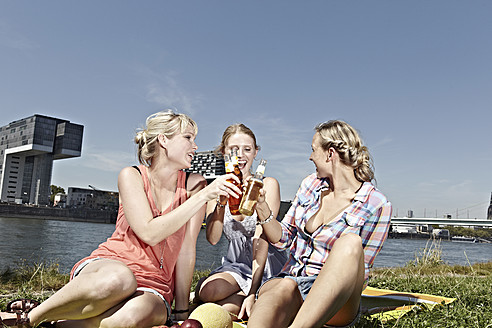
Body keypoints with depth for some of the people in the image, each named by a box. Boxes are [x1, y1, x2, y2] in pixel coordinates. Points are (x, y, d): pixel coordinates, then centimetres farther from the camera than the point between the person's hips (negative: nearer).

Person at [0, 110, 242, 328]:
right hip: (110, 265, -1)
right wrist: (203, 197, -22)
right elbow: (150, 233, -18)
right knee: (118, 279, -39)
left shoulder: (194, 185, 0)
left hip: (154, 286, 2)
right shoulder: (132, 176, -3)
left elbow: (187, 250, -2)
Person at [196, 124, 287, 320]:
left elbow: (261, 240, -15)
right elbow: (213, 239, -8)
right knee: (207, 290, -30)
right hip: (236, 264, 4)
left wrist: (252, 292, -23)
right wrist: (221, 201, -25)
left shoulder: (268, 184, -7)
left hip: (267, 266, -3)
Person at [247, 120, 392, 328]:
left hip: (335, 302, -3)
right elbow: (282, 239, 14)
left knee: (351, 242, -34)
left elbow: (359, 272, -1)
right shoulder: (311, 184, 10)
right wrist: (261, 206, 0)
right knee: (284, 287, -35)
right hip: (290, 278, 3)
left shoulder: (377, 205, -5)